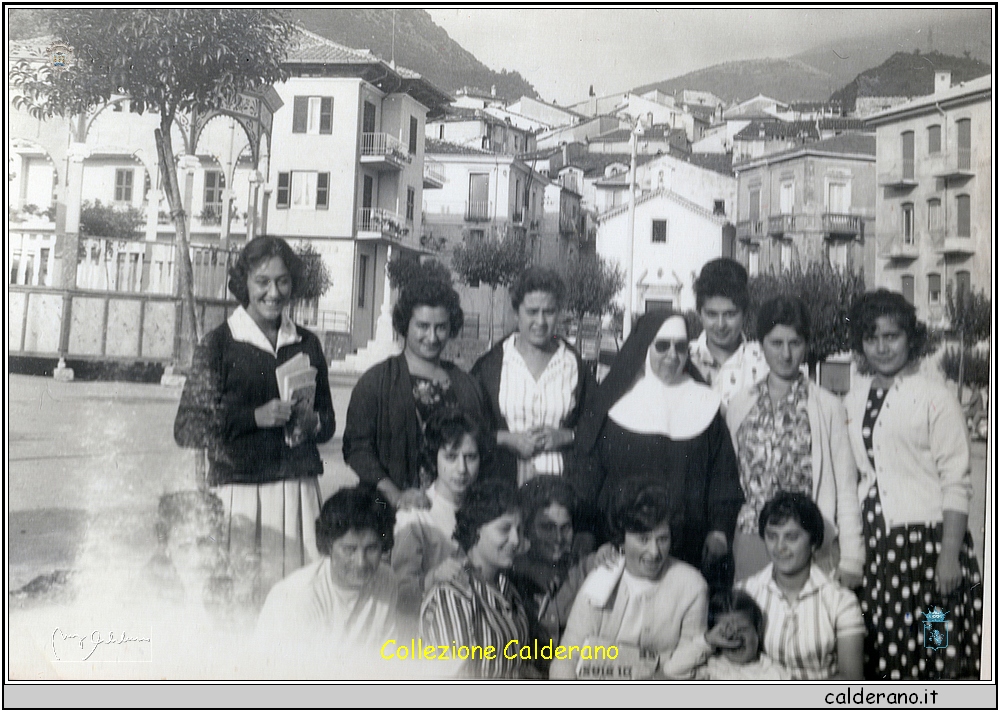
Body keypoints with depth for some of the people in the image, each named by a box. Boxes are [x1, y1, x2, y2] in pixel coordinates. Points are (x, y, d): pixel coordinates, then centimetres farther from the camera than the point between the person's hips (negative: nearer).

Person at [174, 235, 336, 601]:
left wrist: (313, 422, 0)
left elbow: (328, 420, 23)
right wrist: (255, 417, -13)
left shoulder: (307, 344, 13)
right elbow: (187, 428, -3)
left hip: (298, 489, 3)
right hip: (239, 491, -3)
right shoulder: (219, 344, 2)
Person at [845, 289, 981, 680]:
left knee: (936, 654, -1)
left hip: (926, 540, -5)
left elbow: (956, 483, -9)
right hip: (873, 542, 5)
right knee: (878, 654, 8)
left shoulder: (936, 397, -7)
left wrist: (949, 555, -14)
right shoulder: (855, 397, 9)